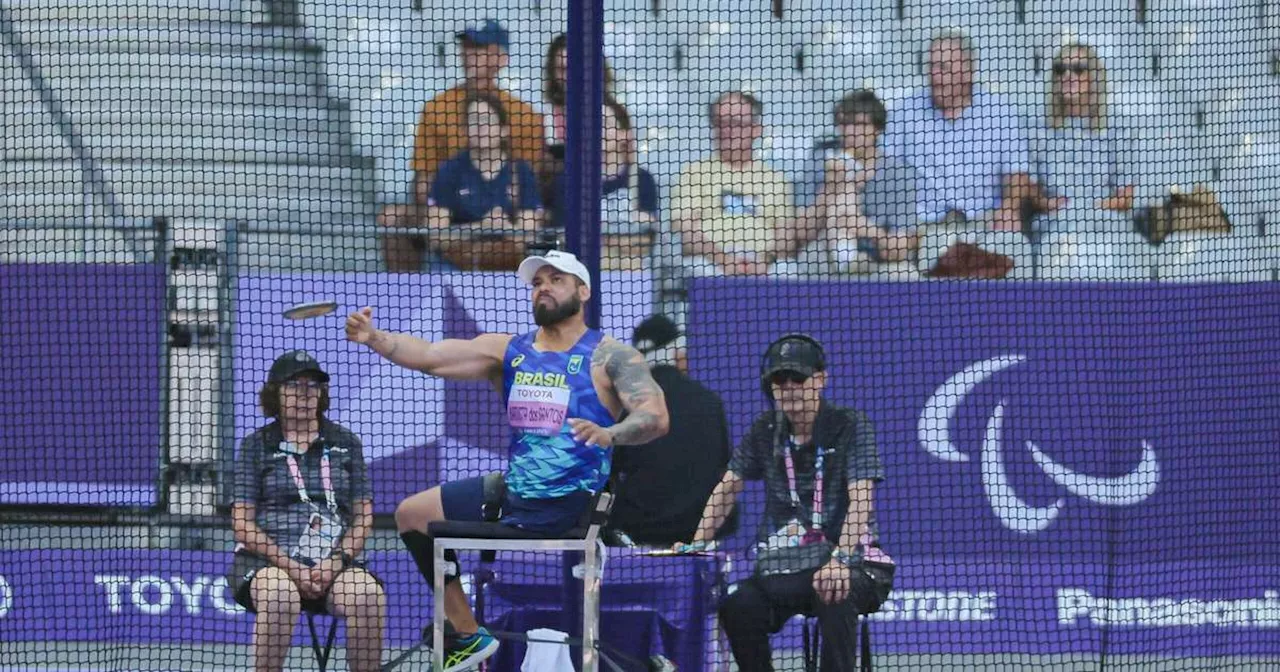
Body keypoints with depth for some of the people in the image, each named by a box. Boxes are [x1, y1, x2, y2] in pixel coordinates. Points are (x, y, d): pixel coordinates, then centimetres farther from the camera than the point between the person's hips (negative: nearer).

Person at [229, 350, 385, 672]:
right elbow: (243, 526, 2)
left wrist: (338, 561, -8)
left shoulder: (345, 444, 15)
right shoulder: (256, 446, 9)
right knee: (280, 596, -38)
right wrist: (292, 567, -12)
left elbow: (363, 517, 11)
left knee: (368, 594, -31)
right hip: (267, 561, -2)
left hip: (333, 563, 2)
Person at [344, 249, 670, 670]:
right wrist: (374, 338, -19)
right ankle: (467, 636, 16)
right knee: (412, 514, 12)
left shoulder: (608, 356, -6)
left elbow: (656, 418, -18)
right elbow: (430, 356, -2)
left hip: (567, 503, -7)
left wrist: (608, 434, -39)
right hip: (513, 489, 7)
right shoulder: (507, 351, 9)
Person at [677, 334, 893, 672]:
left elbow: (860, 501, -17)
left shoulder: (850, 427, -6)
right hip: (783, 565, 4)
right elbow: (727, 488, 13)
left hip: (850, 561, -4)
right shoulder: (765, 431, 9)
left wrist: (840, 560, -33)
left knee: (835, 596, -38)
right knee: (736, 604, -25)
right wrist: (696, 545, -3)